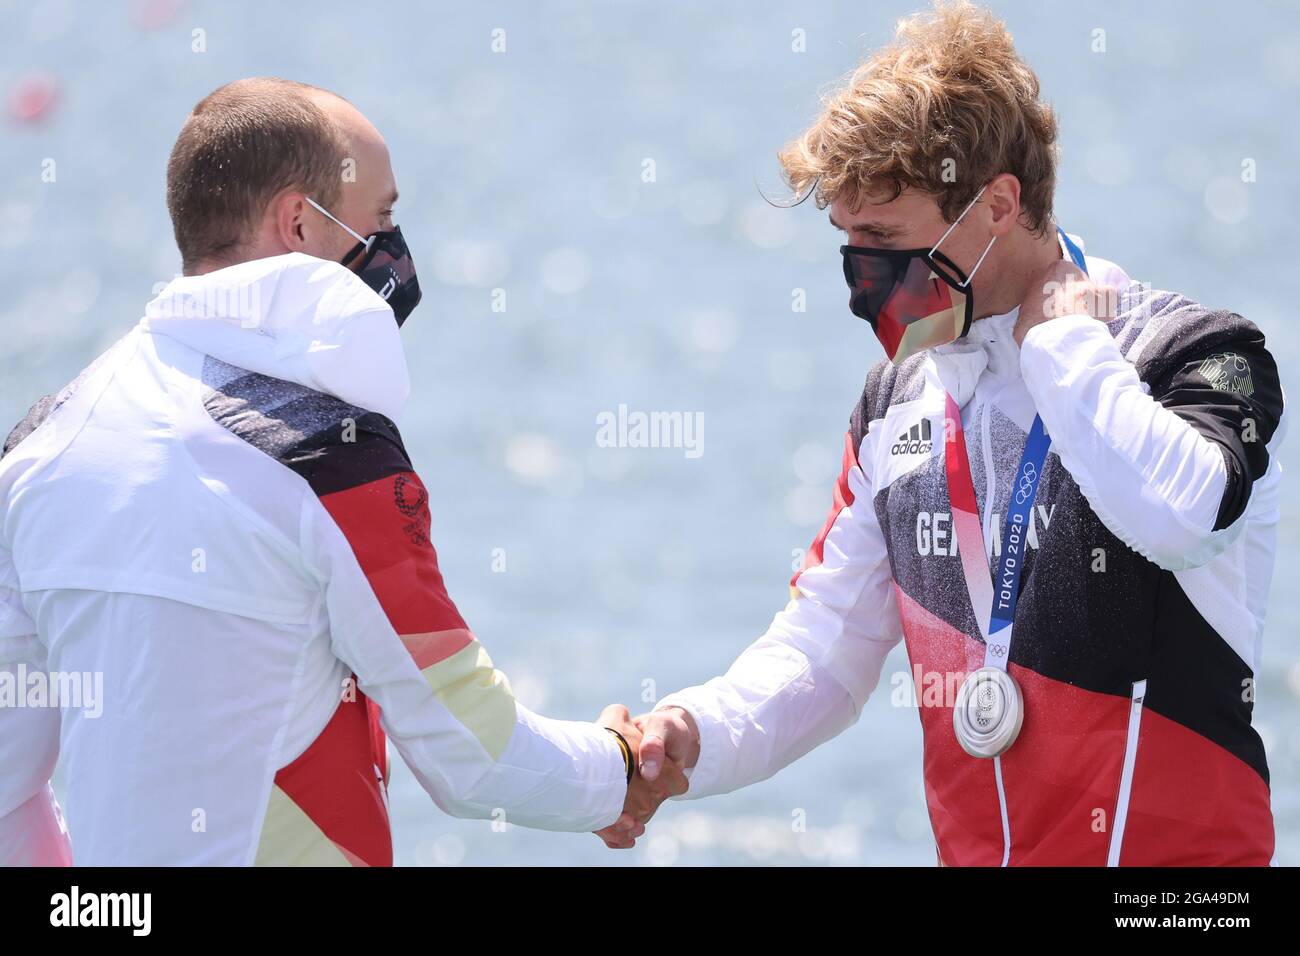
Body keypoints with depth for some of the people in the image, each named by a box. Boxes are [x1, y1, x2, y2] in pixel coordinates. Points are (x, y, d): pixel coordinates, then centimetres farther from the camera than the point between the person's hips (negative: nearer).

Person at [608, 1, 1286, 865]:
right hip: (971, 847, 5)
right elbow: (828, 646, 13)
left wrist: (1059, 338, -16)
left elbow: (1177, 513, -29)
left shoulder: (1201, 354, -8)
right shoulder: (897, 399, 11)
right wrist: (701, 738, -5)